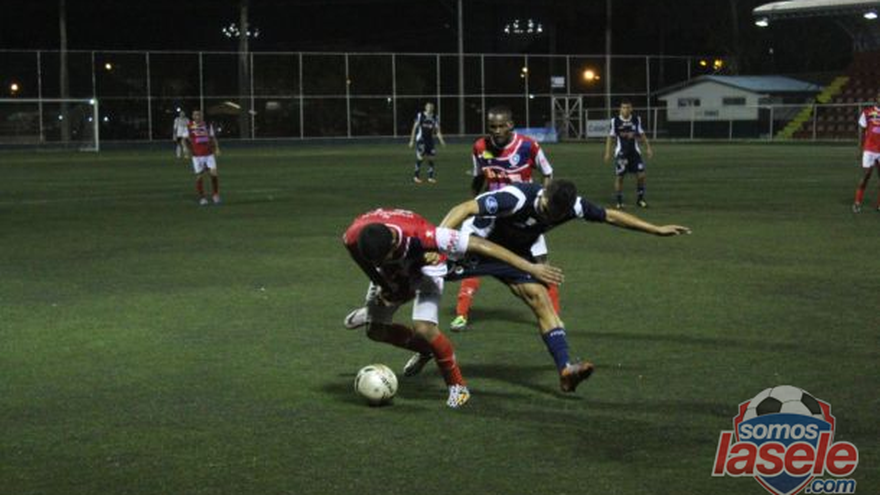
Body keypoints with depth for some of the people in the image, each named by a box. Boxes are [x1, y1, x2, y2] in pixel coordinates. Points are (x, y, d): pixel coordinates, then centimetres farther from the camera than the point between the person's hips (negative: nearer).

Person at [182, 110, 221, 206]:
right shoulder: (189, 127, -2)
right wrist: (188, 149, -9)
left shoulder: (208, 125, 5)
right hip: (197, 155, -1)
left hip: (209, 154, 1)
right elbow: (185, 140, 6)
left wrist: (216, 148, -1)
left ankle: (216, 195, 7)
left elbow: (213, 138, 13)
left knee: (214, 174, -9)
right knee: (199, 176, 0)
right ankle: (202, 198, 13)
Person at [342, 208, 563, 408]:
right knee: (375, 331, 3)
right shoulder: (352, 238, -35)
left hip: (424, 268, -4)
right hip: (390, 274, 4)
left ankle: (457, 386, -2)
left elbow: (480, 245, -39)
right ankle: (425, 350, 32)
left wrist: (531, 267, -37)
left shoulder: (420, 234, -45)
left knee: (422, 328, -24)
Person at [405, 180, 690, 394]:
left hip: (515, 256, 4)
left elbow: (610, 216, -3)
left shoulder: (572, 206, -19)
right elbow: (464, 210, -42)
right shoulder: (516, 198, -37)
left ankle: (565, 370, -15)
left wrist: (657, 230, 1)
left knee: (541, 300, -12)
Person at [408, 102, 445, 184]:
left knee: (431, 158, 3)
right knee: (420, 157, -13)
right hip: (421, 140, -4)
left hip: (430, 140, 4)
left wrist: (441, 140, -14)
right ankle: (416, 176, -3)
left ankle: (430, 177, 12)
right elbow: (415, 128, 0)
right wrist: (412, 140, -1)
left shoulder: (435, 118, 6)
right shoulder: (420, 115, -3)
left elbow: (437, 131, 3)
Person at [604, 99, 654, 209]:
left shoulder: (636, 120, 4)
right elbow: (610, 137, 3)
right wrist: (608, 152, -1)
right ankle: (619, 202, 10)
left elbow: (642, 135, 14)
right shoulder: (615, 121, -3)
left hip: (634, 151, 2)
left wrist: (648, 148, 9)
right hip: (621, 152, -2)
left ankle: (640, 199, 11)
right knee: (620, 177, -2)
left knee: (641, 174, -5)